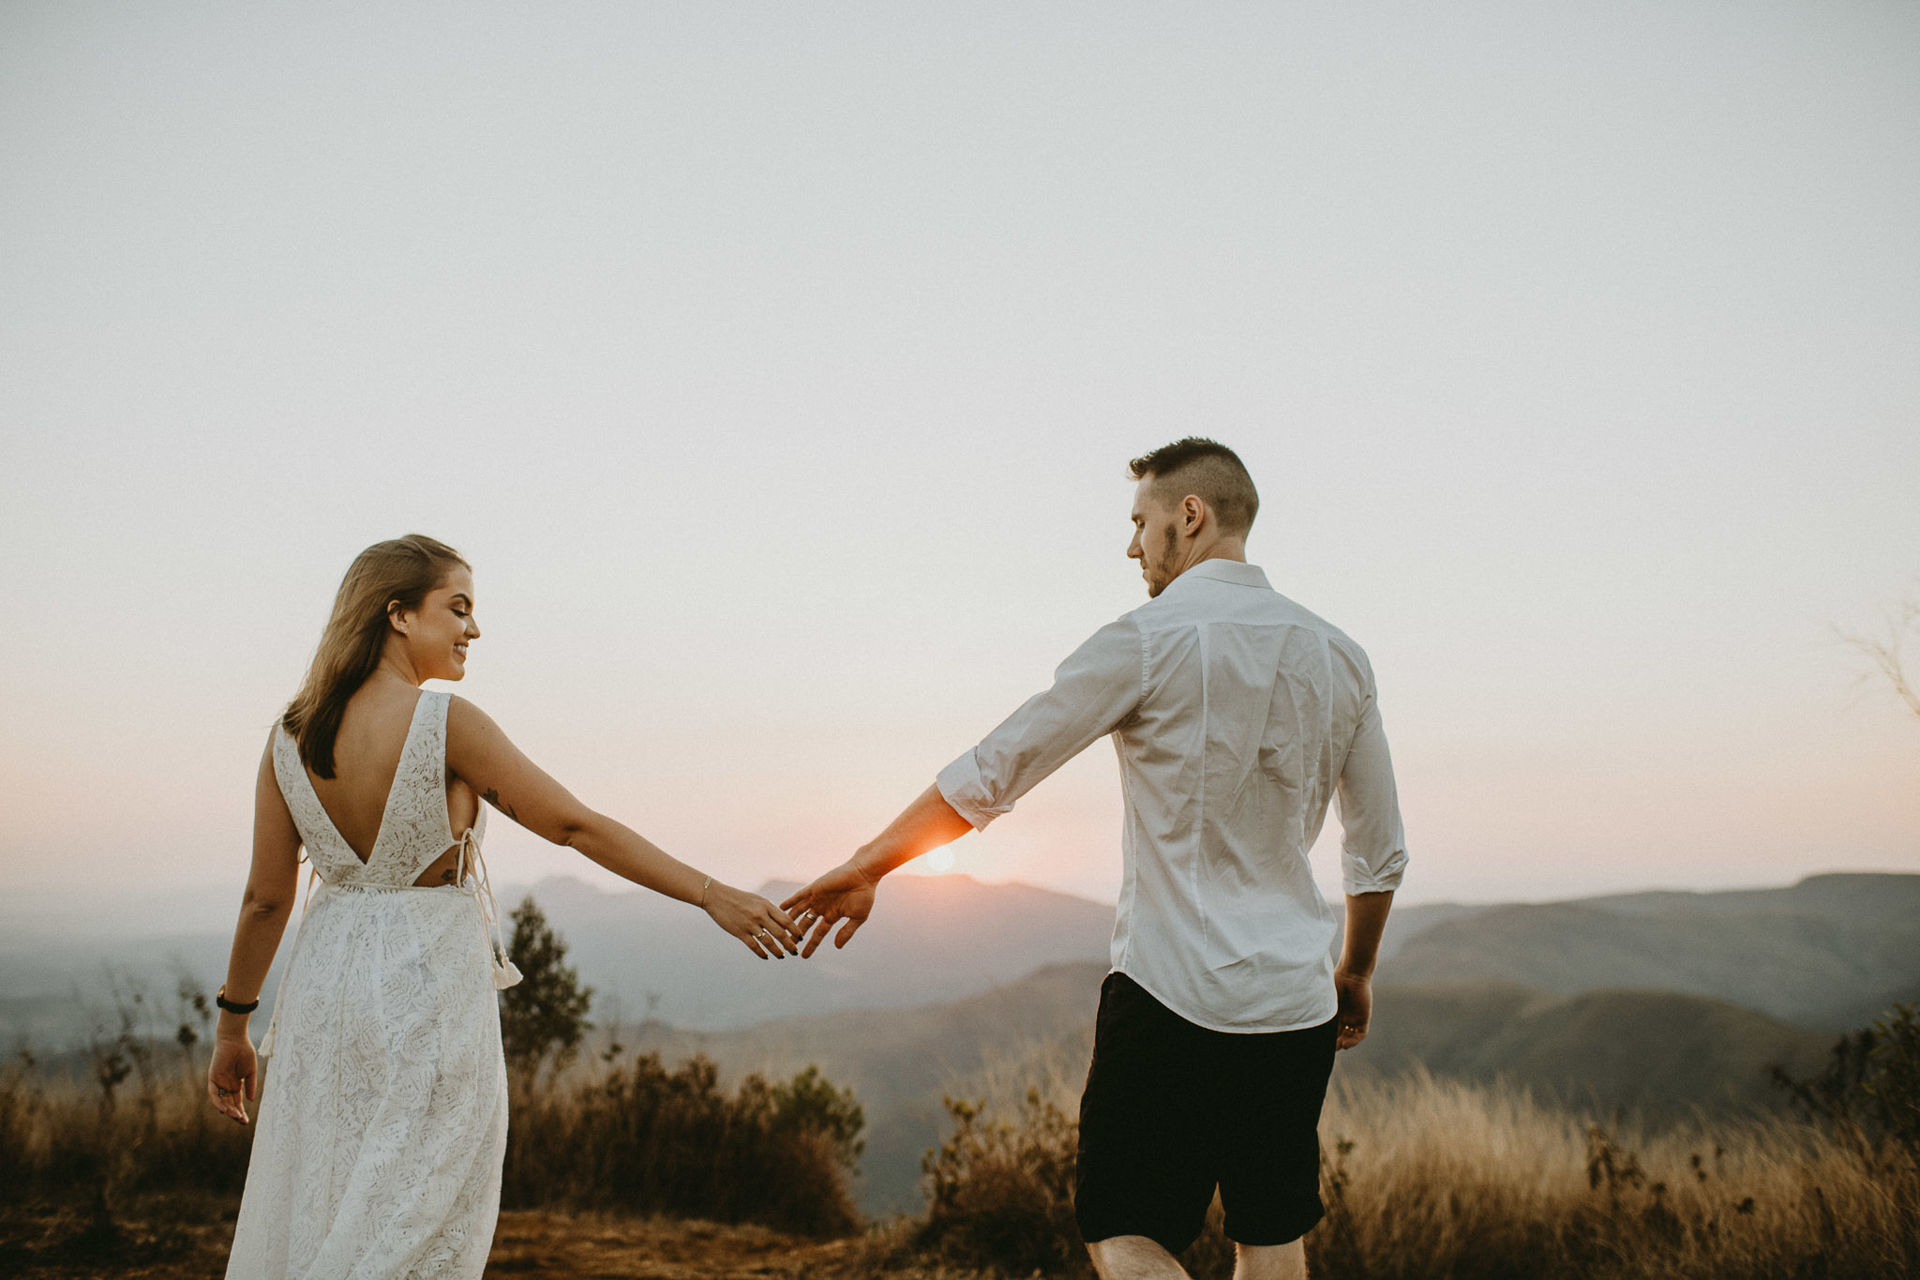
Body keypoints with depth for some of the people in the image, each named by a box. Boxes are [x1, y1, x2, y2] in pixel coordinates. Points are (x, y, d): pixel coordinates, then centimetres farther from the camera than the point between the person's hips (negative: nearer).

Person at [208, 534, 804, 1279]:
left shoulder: (289, 737, -1)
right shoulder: (445, 723, -16)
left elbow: (265, 898, 3)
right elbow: (577, 827, -17)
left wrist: (233, 1027, 15)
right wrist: (713, 895, -13)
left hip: (327, 979, 6)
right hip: (431, 987, -6)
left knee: (313, 1216, 18)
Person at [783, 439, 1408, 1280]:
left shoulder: (1148, 641, -9)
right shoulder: (1338, 656, 8)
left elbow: (990, 775, -8)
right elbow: (1381, 855, 12)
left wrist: (867, 867, 1)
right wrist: (1355, 974, 27)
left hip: (1172, 991, -5)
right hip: (1295, 1002, 6)